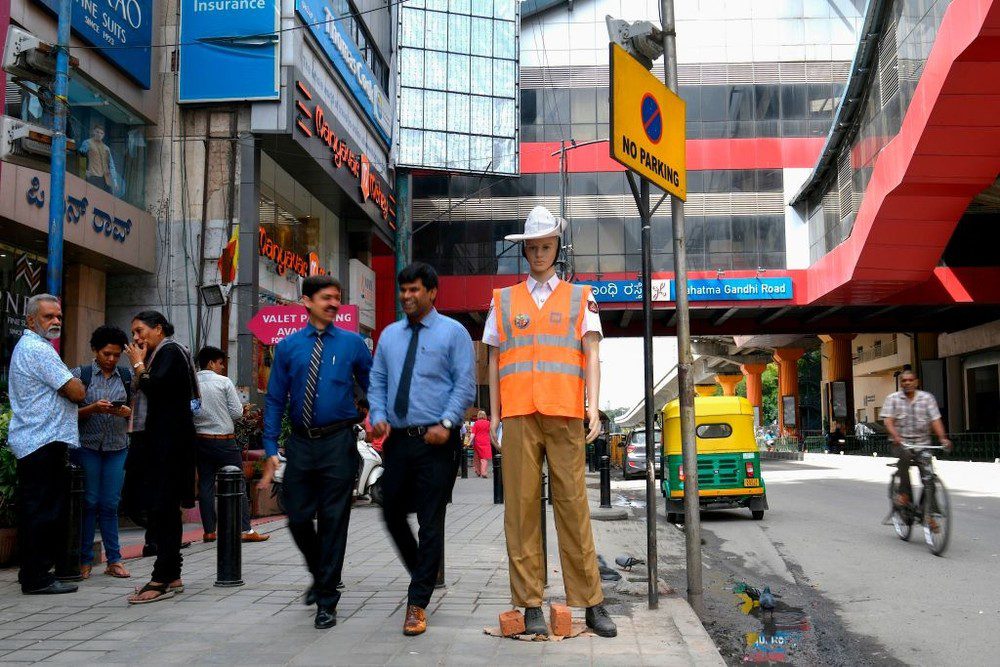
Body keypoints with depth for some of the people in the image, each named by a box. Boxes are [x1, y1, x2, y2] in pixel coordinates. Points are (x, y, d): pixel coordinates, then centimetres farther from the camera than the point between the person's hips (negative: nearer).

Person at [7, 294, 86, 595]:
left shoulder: (24, 346, 21)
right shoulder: (38, 349, -14)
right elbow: (77, 392, -17)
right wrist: (77, 386, 6)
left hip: (28, 443, 11)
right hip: (45, 442, -11)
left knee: (32, 511, 14)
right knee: (46, 512, -6)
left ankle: (31, 573, 21)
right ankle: (38, 578, -2)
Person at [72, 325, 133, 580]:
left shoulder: (127, 376, 8)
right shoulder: (81, 374, 1)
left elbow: (136, 410, 10)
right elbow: (72, 412, -1)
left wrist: (127, 412, -11)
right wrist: (93, 408, -19)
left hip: (118, 447, 2)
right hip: (88, 445, -2)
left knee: (110, 504, 3)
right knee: (89, 502, 0)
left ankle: (114, 559, 9)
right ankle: (85, 560, 10)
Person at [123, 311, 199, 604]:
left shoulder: (170, 351, -7)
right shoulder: (161, 354, 20)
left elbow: (153, 387, -20)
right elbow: (146, 393, 18)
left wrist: (139, 365, -7)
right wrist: (141, 366, 9)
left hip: (169, 442, -10)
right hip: (160, 440, 10)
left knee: (162, 507, -11)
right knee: (165, 508, 11)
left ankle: (162, 580, -9)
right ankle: (171, 576, 17)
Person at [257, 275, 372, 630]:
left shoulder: (352, 344, 2)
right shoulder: (288, 347, 5)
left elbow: (372, 387, 6)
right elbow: (275, 400, 5)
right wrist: (271, 450, -1)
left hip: (337, 443, -2)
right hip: (300, 443, 2)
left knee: (333, 520, 1)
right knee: (298, 518, 7)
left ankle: (327, 601, 14)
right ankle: (320, 577, 36)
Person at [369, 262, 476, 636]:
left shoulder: (453, 332, 1)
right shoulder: (389, 335, 15)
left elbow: (465, 384, -6)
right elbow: (377, 381, 16)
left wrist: (446, 423, -18)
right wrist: (378, 415, -2)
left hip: (437, 441, -5)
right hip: (398, 438, 6)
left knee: (430, 522, -2)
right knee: (392, 514, 12)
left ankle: (418, 604, 4)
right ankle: (423, 575, 35)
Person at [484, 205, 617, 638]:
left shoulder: (580, 298, 15)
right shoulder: (503, 300, 17)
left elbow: (591, 355, 7)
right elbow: (494, 362, 15)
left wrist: (593, 406, -6)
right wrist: (494, 417, 9)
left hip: (565, 415, -1)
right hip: (518, 416, 1)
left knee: (573, 505, -2)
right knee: (521, 507, -1)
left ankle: (590, 602, 4)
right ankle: (530, 605, 5)